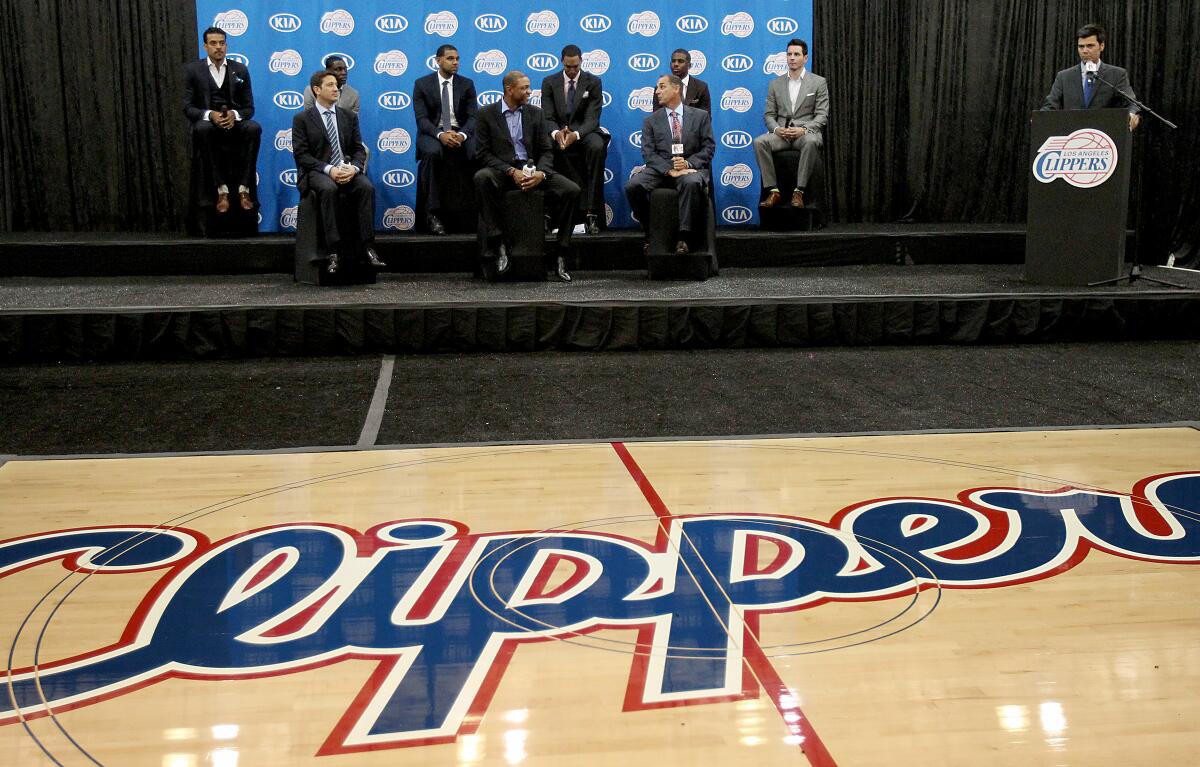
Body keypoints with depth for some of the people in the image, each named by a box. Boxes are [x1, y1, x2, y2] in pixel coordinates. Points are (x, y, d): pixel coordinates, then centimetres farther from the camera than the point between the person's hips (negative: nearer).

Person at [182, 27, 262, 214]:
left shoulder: (240, 70, 11)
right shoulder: (192, 70, 6)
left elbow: (249, 108, 8)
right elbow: (188, 107, 0)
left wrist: (235, 115, -16)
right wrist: (210, 115, -21)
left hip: (234, 124, 1)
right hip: (208, 124, -1)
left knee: (254, 128, -32)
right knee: (203, 128, -38)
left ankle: (244, 189, -31)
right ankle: (222, 189, -35)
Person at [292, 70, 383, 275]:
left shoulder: (349, 117, 16)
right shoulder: (302, 119, 4)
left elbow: (359, 149, 11)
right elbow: (301, 154, -4)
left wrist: (353, 168, -12)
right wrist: (329, 169, -19)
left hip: (347, 170, 3)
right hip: (317, 172, -3)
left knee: (367, 186, -30)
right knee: (329, 189, -38)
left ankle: (368, 248, -32)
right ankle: (334, 252, -39)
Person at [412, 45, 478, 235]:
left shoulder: (466, 84, 9)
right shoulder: (422, 84, 2)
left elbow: (472, 117, 2)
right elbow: (421, 118, -6)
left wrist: (462, 135, -21)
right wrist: (440, 135, -26)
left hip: (460, 133, 2)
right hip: (432, 134, -2)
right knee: (433, 152, -38)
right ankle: (433, 213, -31)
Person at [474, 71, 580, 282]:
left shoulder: (536, 113, 12)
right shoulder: (487, 114, 3)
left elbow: (546, 151, 8)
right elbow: (484, 153, -4)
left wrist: (541, 173, -15)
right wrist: (511, 171, -19)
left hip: (532, 169, 3)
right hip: (502, 170, -3)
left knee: (572, 190, -21)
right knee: (481, 177, -38)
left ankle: (560, 256, -16)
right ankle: (498, 244, -30)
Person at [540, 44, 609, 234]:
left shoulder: (593, 82, 2)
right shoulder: (549, 83, 6)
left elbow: (592, 118, -7)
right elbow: (548, 117, -1)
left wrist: (575, 134, -29)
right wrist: (556, 133, -26)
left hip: (584, 132, -1)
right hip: (559, 132, 1)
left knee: (597, 146, -36)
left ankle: (591, 214, -36)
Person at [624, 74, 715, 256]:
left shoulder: (700, 116, 12)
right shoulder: (651, 121, 14)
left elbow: (709, 147, 5)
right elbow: (648, 153, 2)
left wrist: (688, 163, -14)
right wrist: (669, 169, -16)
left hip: (691, 167, -2)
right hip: (660, 169, 2)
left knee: (692, 183, -40)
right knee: (632, 185, -28)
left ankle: (684, 237, -33)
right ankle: (650, 232, -10)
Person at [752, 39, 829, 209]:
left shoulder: (818, 82, 7)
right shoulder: (776, 84, 15)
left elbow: (822, 115, 0)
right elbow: (769, 114, 12)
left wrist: (804, 129, -18)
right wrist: (776, 129, -11)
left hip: (806, 132, -2)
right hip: (781, 133, 3)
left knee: (811, 142, -39)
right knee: (759, 142, -29)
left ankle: (799, 192, -33)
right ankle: (773, 191, -27)